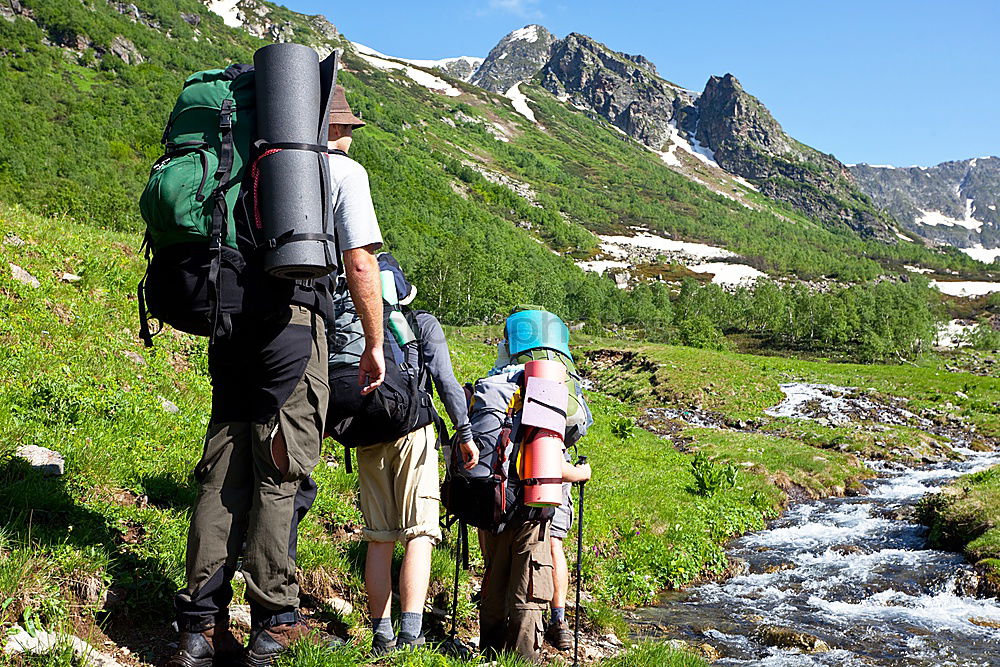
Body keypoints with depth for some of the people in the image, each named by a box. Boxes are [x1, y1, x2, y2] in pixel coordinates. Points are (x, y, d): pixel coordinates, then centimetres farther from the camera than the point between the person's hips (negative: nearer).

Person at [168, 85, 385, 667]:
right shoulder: (342, 169, 8)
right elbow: (361, 265, -2)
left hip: (229, 319, 5)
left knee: (224, 472, 6)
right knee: (283, 473, -2)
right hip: (292, 322, -5)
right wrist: (375, 346, 4)